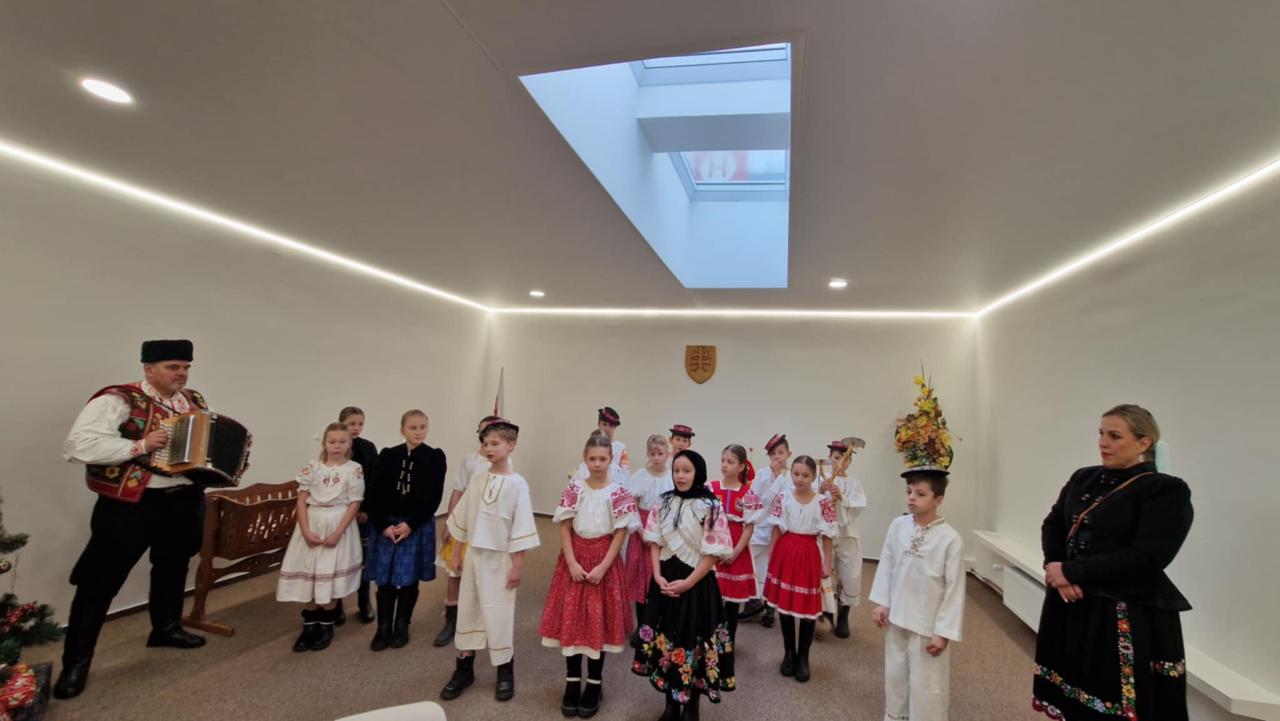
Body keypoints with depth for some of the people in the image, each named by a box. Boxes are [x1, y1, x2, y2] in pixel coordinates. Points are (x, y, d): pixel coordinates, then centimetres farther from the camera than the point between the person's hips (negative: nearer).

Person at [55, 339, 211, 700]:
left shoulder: (196, 401, 6)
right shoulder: (117, 400, -14)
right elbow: (78, 444, -23)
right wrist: (139, 445, -29)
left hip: (183, 501, 7)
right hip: (129, 505, -6)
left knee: (173, 566, 22)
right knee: (102, 580, 3)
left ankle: (166, 627, 43)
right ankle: (76, 661, 19)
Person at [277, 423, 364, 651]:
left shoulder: (354, 469, -6)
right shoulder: (311, 468, 0)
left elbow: (354, 504, -7)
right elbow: (301, 501, -1)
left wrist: (338, 533, -14)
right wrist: (306, 531, -11)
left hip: (338, 525, -2)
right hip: (311, 525, 2)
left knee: (330, 577, 3)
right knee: (308, 575, 6)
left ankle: (326, 628, 19)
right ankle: (309, 626, 22)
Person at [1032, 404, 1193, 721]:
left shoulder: (1167, 490, -10)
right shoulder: (1083, 478, 9)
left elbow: (1145, 559, -18)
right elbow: (1052, 525, 9)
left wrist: (1072, 571, -17)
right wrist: (1055, 567, -10)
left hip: (1130, 620, -5)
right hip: (1072, 610, 6)